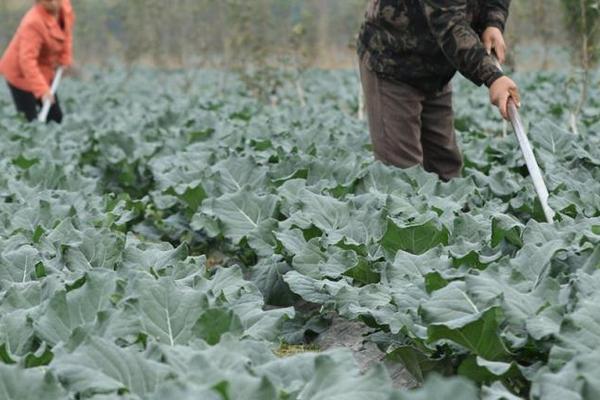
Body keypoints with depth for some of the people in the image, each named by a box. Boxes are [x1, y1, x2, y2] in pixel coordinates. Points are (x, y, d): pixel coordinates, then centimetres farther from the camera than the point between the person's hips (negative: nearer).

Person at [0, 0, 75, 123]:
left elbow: (66, 33, 9)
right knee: (29, 121, -8)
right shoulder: (33, 23, -34)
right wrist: (42, 90, -44)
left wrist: (65, 59, -2)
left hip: (44, 70, 8)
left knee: (56, 116, 11)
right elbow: (27, 60, -38)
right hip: (20, 74, -8)